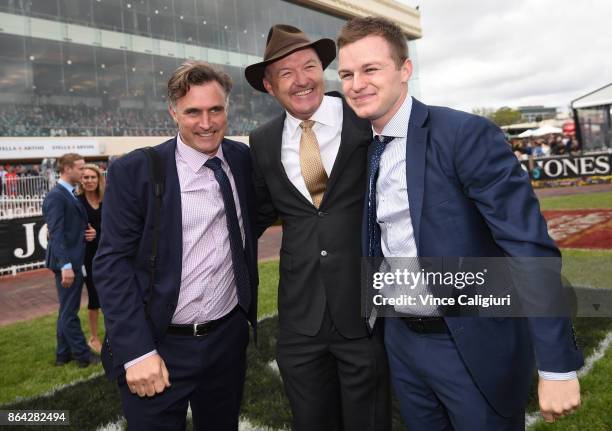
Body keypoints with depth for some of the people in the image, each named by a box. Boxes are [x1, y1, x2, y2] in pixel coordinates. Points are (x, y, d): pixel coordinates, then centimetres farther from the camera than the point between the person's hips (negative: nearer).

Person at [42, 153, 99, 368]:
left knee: (68, 310, 17)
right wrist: (65, 265, -26)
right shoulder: (55, 196, -15)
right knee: (69, 312, 3)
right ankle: (82, 355, 13)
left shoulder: (72, 195, 14)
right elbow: (56, 234, -21)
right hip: (67, 263, -10)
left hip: (75, 261, 10)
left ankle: (63, 354, 28)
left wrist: (89, 232, -1)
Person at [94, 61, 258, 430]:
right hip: (158, 347, -3)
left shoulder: (243, 160, -1)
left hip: (229, 339, 4)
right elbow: (112, 263, -12)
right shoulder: (134, 172, -12)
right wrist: (136, 352, -16)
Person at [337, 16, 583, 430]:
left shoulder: (467, 135, -17)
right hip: (402, 340, 6)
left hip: (474, 346, -5)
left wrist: (558, 366, -20)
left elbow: (530, 246, -20)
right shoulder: (365, 151, 3)